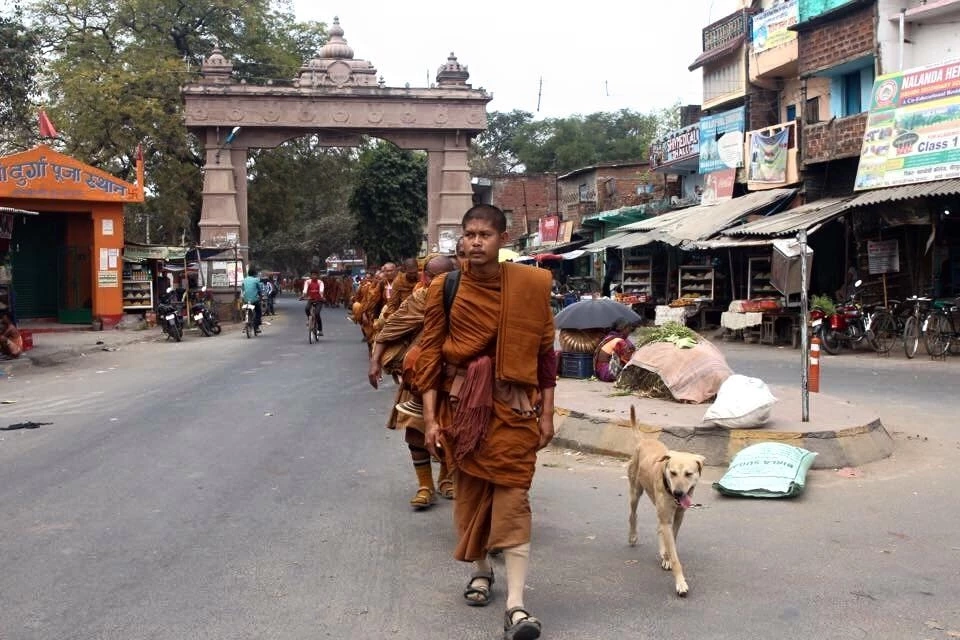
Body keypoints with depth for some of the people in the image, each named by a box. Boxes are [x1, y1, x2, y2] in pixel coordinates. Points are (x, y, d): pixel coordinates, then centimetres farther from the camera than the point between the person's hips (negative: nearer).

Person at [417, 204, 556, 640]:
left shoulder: (532, 285, -2)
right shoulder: (444, 289, -2)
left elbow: (544, 352, 3)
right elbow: (430, 355, 0)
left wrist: (546, 412, 3)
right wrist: (430, 418, -4)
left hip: (514, 405, -1)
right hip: (461, 403, 1)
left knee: (512, 495, -6)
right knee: (470, 492, 12)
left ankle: (516, 604, -8)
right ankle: (481, 571, 35)